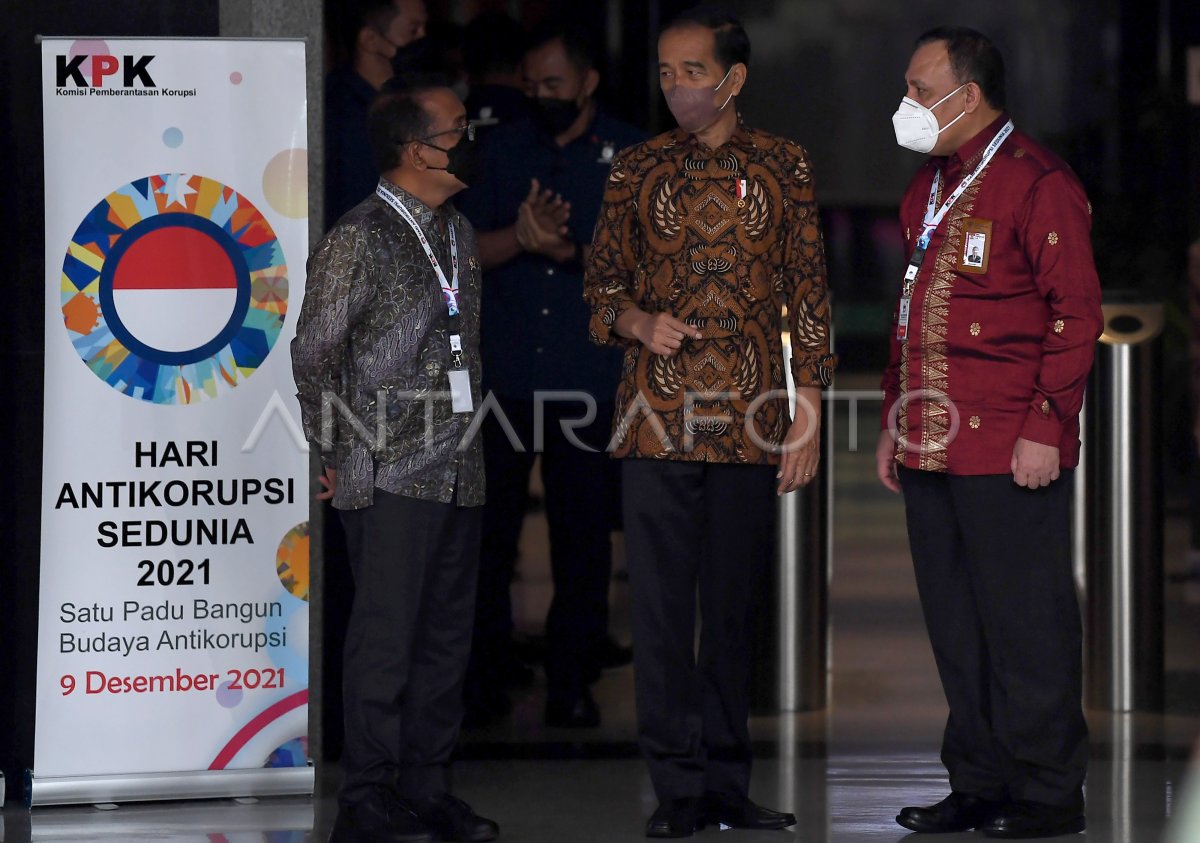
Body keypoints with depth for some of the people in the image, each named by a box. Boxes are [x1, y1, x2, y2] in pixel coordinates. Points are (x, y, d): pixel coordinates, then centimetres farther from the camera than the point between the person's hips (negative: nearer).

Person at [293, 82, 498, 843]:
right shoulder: (361, 239, -9)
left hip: (458, 473, 7)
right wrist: (337, 453, -1)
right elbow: (314, 353, -6)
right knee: (385, 640, -6)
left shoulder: (459, 234, 15)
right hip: (390, 477, -7)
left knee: (447, 638, 9)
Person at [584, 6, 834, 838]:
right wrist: (636, 320, -10)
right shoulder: (637, 169, 7)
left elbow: (809, 295, 6)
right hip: (657, 418, 0)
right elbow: (601, 285, 13)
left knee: (734, 605, 6)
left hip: (750, 423, 0)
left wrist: (808, 417, 0)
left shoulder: (783, 166, 5)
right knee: (662, 606, -2)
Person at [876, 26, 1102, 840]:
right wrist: (896, 419, 20)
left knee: (1025, 622, -4)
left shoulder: (1039, 184, -9)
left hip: (1011, 452, -8)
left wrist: (1046, 429, -16)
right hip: (932, 450, 8)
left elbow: (1076, 311, -12)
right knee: (957, 624, 11)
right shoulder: (928, 187, 18)